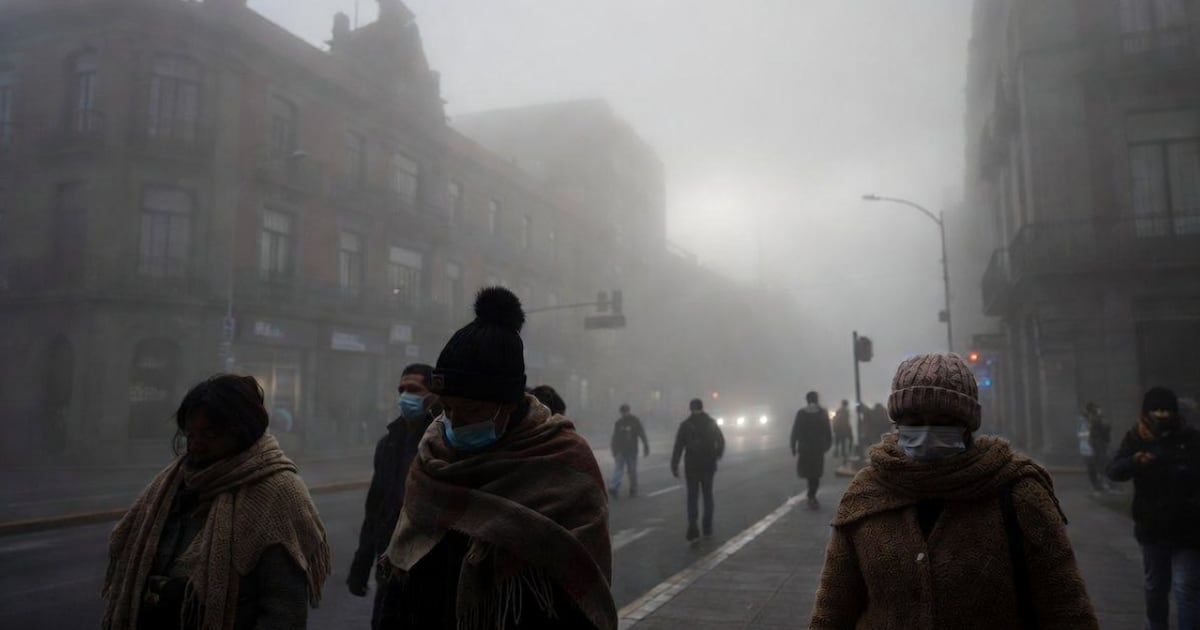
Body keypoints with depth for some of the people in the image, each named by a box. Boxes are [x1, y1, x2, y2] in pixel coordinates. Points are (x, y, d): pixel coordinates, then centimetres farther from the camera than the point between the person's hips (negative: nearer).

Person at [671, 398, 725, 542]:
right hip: (708, 465, 2)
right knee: (707, 495, 15)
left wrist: (674, 466, -9)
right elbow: (721, 441, 8)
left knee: (692, 496, 2)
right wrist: (718, 455, 26)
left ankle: (692, 526, -18)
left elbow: (678, 447, -11)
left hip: (691, 466, -2)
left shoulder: (685, 425, -6)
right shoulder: (711, 423, 1)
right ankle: (707, 528, 19)